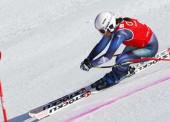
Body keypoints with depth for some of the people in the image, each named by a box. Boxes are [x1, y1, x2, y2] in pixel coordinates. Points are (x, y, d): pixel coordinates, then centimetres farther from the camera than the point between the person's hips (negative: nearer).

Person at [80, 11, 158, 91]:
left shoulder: (120, 33, -32)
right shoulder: (113, 26, -8)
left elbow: (108, 56, -31)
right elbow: (101, 45, 0)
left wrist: (90, 64, -27)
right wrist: (88, 59, -6)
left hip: (150, 48, -9)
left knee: (120, 60, -19)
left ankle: (113, 78, 4)